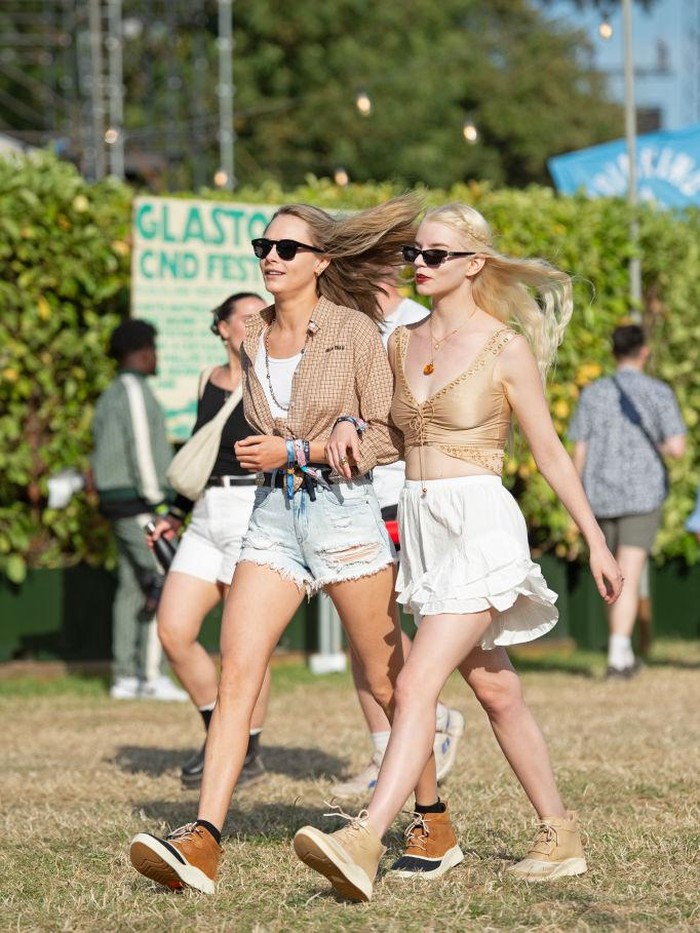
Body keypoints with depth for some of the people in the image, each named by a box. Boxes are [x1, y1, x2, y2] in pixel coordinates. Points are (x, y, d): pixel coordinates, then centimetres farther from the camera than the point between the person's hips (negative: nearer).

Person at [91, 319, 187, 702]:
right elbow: (142, 451, -20)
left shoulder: (110, 396, 18)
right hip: (140, 501, -10)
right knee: (162, 586, -10)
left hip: (119, 502, 10)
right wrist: (158, 506, -20)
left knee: (132, 588, 9)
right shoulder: (134, 391, -14)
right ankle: (153, 676, -13)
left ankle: (125, 677, 8)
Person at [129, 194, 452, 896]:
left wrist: (295, 453, -12)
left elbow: (385, 438, -7)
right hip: (273, 515, 5)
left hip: (345, 510, -5)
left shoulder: (354, 331, -5)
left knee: (386, 682, 5)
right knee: (235, 675, -10)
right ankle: (203, 839, -18)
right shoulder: (254, 341, 11)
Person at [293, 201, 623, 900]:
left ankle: (363, 842, -30)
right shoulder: (402, 344, 11)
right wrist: (348, 423, 3)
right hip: (420, 526, 7)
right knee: (495, 691, 13)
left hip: (481, 524, -7)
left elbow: (549, 451, 0)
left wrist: (594, 540, 2)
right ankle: (560, 836, 25)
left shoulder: (506, 349, -5)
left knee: (417, 683, -19)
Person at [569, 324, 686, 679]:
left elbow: (579, 452, 3)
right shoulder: (659, 393, -3)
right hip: (642, 495, -3)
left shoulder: (593, 394, 4)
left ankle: (624, 653, 24)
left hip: (600, 496, 3)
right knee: (629, 579, -7)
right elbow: (677, 447, -10)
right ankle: (617, 656, -18)